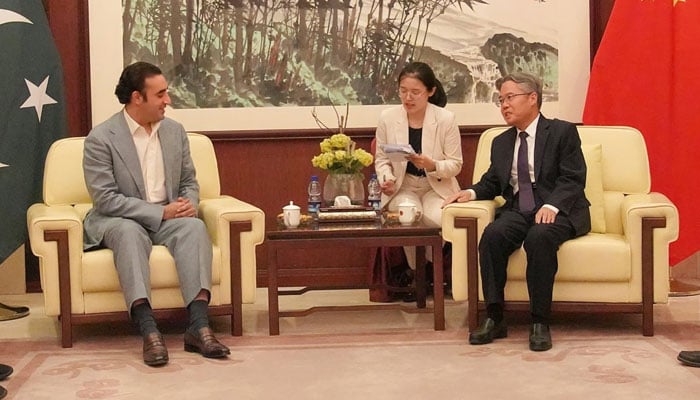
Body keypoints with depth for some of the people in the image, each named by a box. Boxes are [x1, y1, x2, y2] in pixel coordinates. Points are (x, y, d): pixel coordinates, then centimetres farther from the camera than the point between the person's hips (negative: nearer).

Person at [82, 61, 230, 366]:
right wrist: (161, 212, -20)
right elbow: (106, 199, -15)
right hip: (118, 221, -4)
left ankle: (199, 326, -41)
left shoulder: (175, 131, 8)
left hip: (167, 218, 4)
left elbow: (189, 182, 16)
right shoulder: (101, 138, -10)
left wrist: (188, 204, -9)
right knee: (130, 232, -38)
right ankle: (149, 331, -47)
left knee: (195, 227, -29)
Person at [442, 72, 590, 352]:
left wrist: (552, 205, -24)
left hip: (558, 211, -4)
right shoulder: (501, 143, 22)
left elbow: (573, 179, -6)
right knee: (492, 235, -28)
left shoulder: (562, 132, 4)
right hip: (518, 211, 4)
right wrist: (473, 192, -2)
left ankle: (540, 322, -30)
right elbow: (492, 182, 22)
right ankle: (494, 318, -25)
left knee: (539, 237, -37)